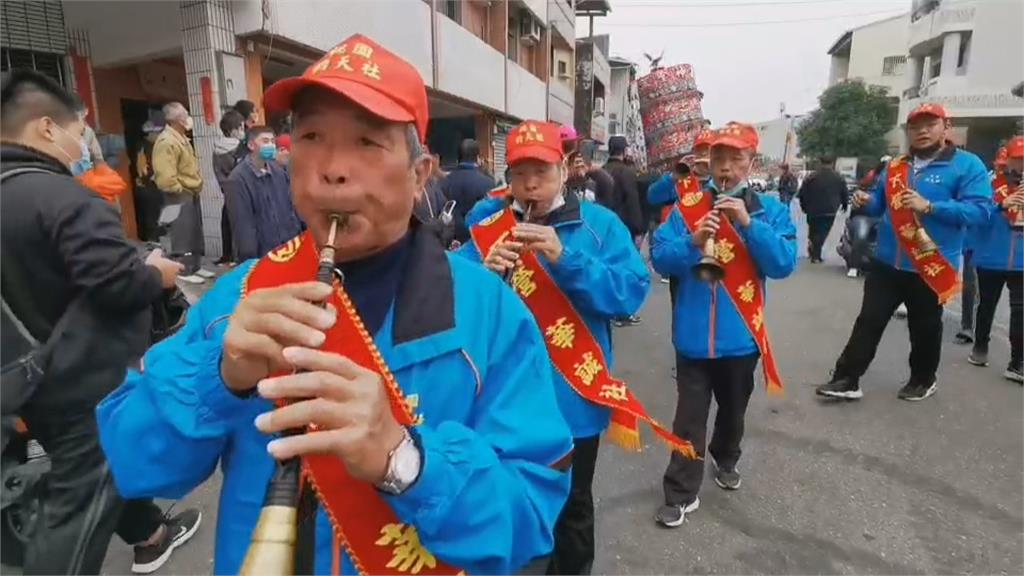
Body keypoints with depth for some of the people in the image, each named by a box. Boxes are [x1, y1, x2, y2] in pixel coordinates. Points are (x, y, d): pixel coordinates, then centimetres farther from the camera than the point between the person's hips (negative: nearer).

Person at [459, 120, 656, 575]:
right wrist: (485, 273, -24)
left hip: (572, 397, -1)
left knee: (572, 505, 19)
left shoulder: (599, 223, -3)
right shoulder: (484, 220, 1)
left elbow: (632, 291, -15)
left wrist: (564, 257, -27)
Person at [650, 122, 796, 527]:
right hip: (694, 333, -1)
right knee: (690, 416, 3)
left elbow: (784, 264, -11)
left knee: (733, 409, 22)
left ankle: (726, 460, 49)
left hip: (741, 334, 2)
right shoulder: (687, 206, -1)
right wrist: (692, 241, -25)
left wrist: (748, 223, -21)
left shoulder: (770, 210, 1)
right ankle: (680, 494, 15)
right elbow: (659, 258, -8)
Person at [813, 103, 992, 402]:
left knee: (925, 327, 13)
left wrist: (929, 206, -26)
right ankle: (847, 379, 11)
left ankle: (923, 380, 34)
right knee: (869, 321, 6)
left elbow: (979, 210, -15)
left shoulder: (967, 165, -6)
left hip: (931, 266, -4)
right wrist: (866, 201, -4)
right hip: (887, 263, 4)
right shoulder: (895, 167, 10)